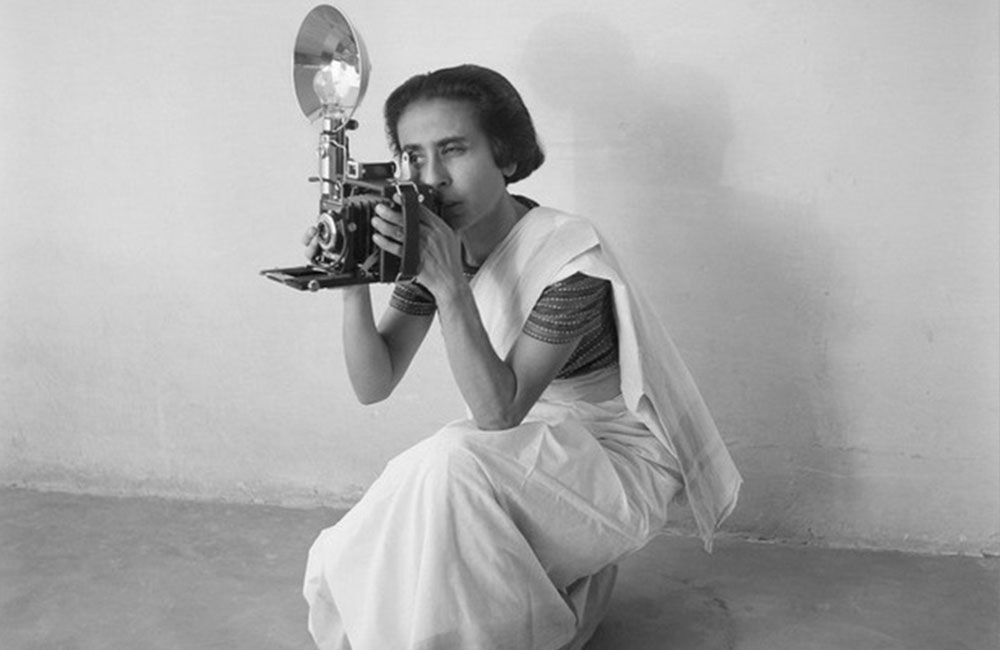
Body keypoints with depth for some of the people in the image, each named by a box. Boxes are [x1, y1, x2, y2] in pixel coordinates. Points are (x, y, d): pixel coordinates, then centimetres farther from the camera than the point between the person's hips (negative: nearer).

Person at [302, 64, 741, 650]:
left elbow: (498, 412, -28)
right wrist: (354, 284, -24)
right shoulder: (434, 244, -5)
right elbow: (374, 386, -8)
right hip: (524, 456, 7)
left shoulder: (568, 254, -24)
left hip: (616, 462, -6)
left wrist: (448, 284, -36)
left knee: (452, 464, -34)